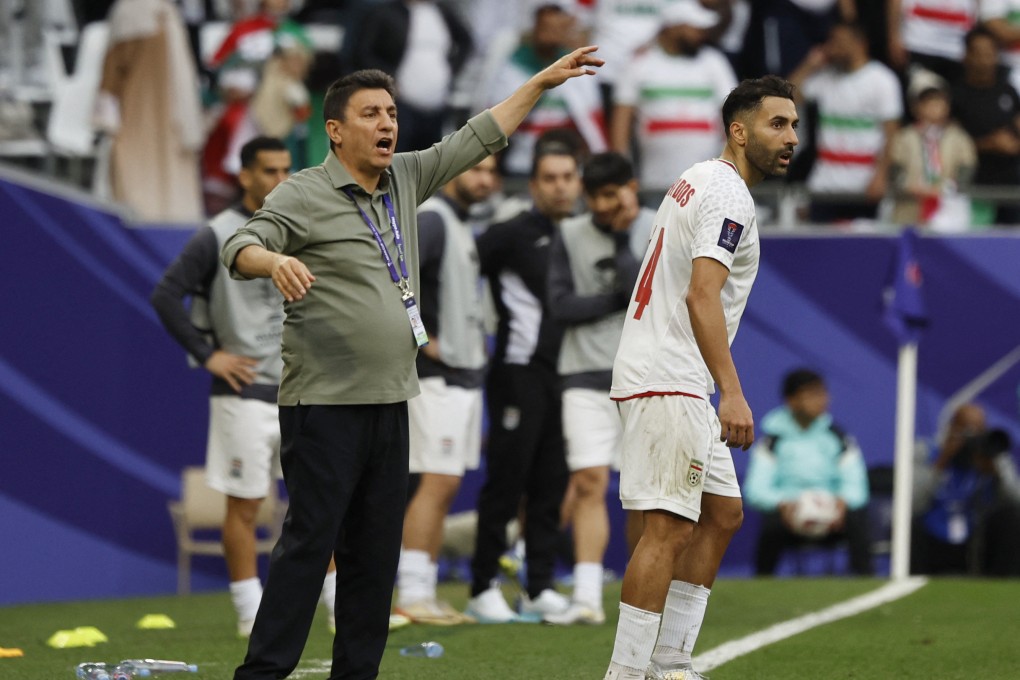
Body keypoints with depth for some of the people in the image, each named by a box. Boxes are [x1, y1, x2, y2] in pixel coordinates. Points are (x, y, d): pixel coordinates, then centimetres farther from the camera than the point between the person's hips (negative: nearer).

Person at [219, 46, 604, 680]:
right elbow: (240, 247, -17)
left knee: (377, 553, 7)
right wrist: (274, 261, -40)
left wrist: (543, 81, 20)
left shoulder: (406, 179, 14)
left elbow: (478, 137, 22)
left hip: (390, 403, 7)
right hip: (325, 404, -7)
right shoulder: (304, 195, -6)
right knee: (309, 542, -11)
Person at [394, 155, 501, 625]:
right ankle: (413, 595, -11)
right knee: (437, 482, -12)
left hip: (466, 372, 10)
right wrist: (419, 339, -20)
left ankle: (424, 594, 12)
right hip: (439, 375, -10)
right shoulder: (431, 219, -13)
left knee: (444, 487, 9)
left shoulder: (462, 223, 18)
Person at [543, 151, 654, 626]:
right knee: (588, 482, -8)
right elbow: (562, 306, -2)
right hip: (587, 376, 1)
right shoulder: (570, 236, 7)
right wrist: (622, 299, -8)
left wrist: (622, 241, -11)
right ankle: (587, 598, -9)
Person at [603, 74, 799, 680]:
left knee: (723, 514, 14)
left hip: (679, 386, 11)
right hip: (669, 381, -11)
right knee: (670, 530, -12)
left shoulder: (699, 182, 19)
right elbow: (702, 296, -24)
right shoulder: (729, 196, -12)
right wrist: (732, 394, -30)